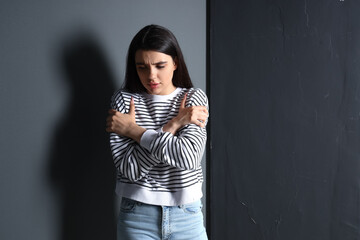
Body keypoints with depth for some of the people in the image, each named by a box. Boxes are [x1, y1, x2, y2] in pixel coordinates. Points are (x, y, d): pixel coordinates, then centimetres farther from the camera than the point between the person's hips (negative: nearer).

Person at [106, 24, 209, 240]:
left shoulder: (195, 98, -3)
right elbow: (129, 168, -14)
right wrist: (174, 124, -16)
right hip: (137, 216, 0)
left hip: (186, 215, 0)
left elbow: (189, 157, -18)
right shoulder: (124, 100, -3)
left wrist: (133, 130, -13)